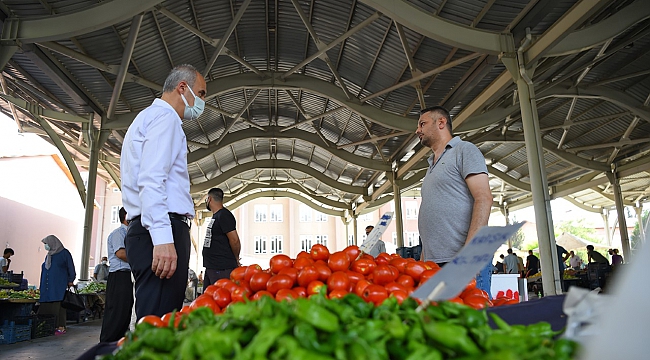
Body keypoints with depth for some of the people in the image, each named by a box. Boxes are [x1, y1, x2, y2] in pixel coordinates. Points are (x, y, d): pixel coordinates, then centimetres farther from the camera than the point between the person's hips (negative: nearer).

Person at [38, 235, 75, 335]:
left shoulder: (64, 253, -1)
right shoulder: (49, 255, 18)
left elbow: (70, 268, -2)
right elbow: (44, 270, 23)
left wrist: (70, 281, -8)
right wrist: (41, 286, 19)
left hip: (59, 285, -7)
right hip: (48, 286, 7)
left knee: (58, 307, -8)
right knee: (45, 307, 1)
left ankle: (61, 328, -5)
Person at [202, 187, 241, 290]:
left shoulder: (224, 215, -12)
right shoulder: (215, 216, 19)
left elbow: (234, 241, -17)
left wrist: (236, 260, -3)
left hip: (222, 269, -10)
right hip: (211, 267, 10)